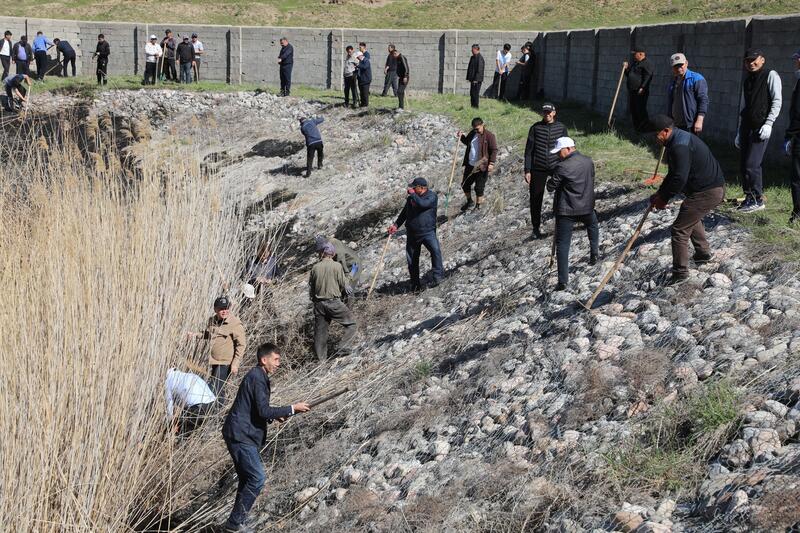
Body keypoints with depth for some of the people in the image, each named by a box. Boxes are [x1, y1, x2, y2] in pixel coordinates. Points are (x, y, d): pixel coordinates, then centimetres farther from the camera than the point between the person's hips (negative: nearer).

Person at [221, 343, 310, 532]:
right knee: (257, 477, -12)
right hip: (241, 435, -10)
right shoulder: (257, 378, -15)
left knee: (247, 479, 13)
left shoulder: (259, 377, 17)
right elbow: (263, 410, -22)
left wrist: (274, 416, 9)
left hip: (243, 435, 10)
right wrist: (292, 409, -17)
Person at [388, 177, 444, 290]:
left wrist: (412, 194, -16)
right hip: (412, 233, 6)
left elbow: (423, 204, -27)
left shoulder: (432, 196, -8)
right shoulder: (411, 198, 10)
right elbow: (404, 213, 20)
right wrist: (396, 225, 12)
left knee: (435, 250, -29)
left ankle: (438, 276, -24)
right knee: (412, 259, 8)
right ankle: (415, 283, 21)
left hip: (427, 231, -6)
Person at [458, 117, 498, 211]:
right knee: (465, 184, 15)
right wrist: (462, 137, 7)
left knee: (479, 188, 0)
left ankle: (478, 206, 15)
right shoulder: (472, 133, 8)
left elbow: (494, 150, -12)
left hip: (481, 167, -7)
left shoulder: (489, 136, -12)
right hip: (470, 165, 7)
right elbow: (467, 142, 27)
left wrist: (491, 163, -20)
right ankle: (469, 202, 37)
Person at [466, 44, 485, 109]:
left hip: (477, 80, -10)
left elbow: (479, 70, -19)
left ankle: (476, 107, -2)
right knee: (472, 94, 13)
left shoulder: (480, 58, -14)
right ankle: (472, 106, 20)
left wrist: (476, 79, -21)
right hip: (472, 79, 10)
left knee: (475, 94, -7)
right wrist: (468, 78, 16)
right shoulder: (472, 57, 15)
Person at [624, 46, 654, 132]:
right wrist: (626, 68, 8)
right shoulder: (635, 63, 20)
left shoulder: (646, 63, -10)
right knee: (632, 109, 13)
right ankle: (636, 127, 22)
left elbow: (648, 77, -19)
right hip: (632, 91, 10)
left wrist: (642, 88, -26)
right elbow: (629, 75, 27)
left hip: (640, 92, -10)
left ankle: (644, 127, -3)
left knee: (640, 110, -9)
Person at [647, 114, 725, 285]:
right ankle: (703, 254, 45)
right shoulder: (681, 138, 14)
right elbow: (673, 173, 20)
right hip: (715, 187, 11)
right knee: (692, 218, 33)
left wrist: (664, 198, -14)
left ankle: (680, 272, 0)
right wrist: (660, 194, 11)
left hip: (707, 192, -11)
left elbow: (679, 178, -27)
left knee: (680, 229, -6)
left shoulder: (680, 146, -22)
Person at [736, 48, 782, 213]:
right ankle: (749, 197, 14)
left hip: (760, 128, -7)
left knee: (752, 165, -13)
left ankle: (757, 199, -5)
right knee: (743, 165, 5)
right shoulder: (747, 81, 20)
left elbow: (777, 101, -8)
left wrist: (768, 124, -18)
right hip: (746, 127, 7)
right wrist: (739, 133, 19)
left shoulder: (771, 76, -1)